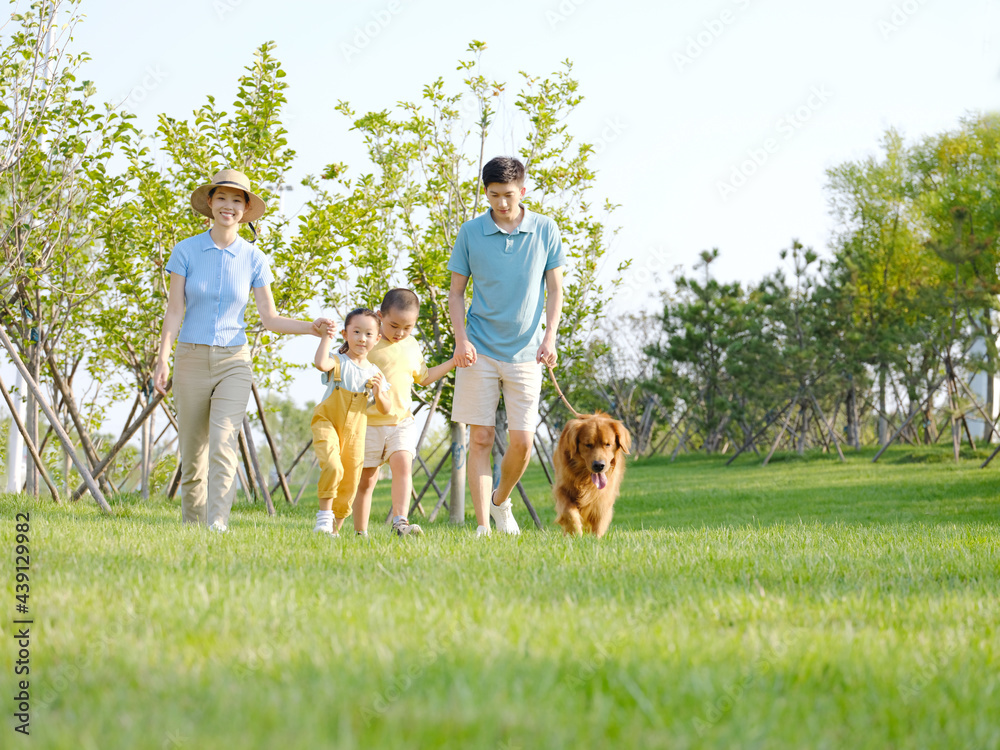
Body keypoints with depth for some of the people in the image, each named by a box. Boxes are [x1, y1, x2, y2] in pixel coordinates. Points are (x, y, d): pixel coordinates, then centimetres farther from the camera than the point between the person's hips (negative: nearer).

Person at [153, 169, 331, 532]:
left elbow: (270, 319, 2)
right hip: (191, 361, 0)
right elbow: (174, 310, -2)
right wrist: (162, 359, -12)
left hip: (233, 362, 0)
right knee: (193, 457, 6)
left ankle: (217, 527, -27)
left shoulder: (253, 259, 2)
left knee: (223, 445, -19)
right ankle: (191, 527, 22)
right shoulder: (186, 250, 0)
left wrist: (311, 327, -14)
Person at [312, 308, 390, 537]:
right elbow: (321, 363, -32)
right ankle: (324, 512, -12)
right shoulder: (339, 362, -6)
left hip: (355, 432, 4)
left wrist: (379, 393, -13)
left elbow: (385, 410, 7)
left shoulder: (375, 374, 6)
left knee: (349, 484, 7)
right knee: (332, 467, -28)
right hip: (328, 423, -4)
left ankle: (335, 526, 22)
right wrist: (326, 337, -20)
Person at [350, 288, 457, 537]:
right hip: (368, 422, -3)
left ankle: (400, 521, -27)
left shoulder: (411, 346, 10)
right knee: (366, 479, 4)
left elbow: (423, 377, 25)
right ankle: (360, 532, 14)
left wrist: (454, 361, 21)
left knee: (402, 463, -21)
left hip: (401, 421, 3)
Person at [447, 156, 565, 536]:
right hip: (479, 350, 0)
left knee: (522, 441, -2)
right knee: (480, 439, -3)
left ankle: (501, 501, 27)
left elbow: (554, 290, 7)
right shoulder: (470, 232, 1)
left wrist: (549, 338, -6)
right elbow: (456, 292, 6)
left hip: (525, 352, 1)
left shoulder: (545, 230, 2)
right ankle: (483, 526, 1)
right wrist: (461, 340, -8)